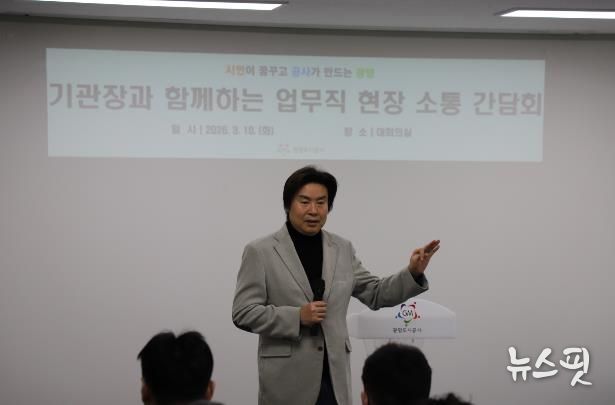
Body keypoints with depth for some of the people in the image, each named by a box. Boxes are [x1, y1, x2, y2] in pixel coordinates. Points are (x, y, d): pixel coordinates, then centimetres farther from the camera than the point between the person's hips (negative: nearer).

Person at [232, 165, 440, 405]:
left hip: (334, 376, 4)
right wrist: (297, 316, -17)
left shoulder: (342, 249, 10)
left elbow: (376, 295, 13)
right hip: (286, 378, -3)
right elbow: (243, 313, -6)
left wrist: (413, 273, -3)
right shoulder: (260, 251, -2)